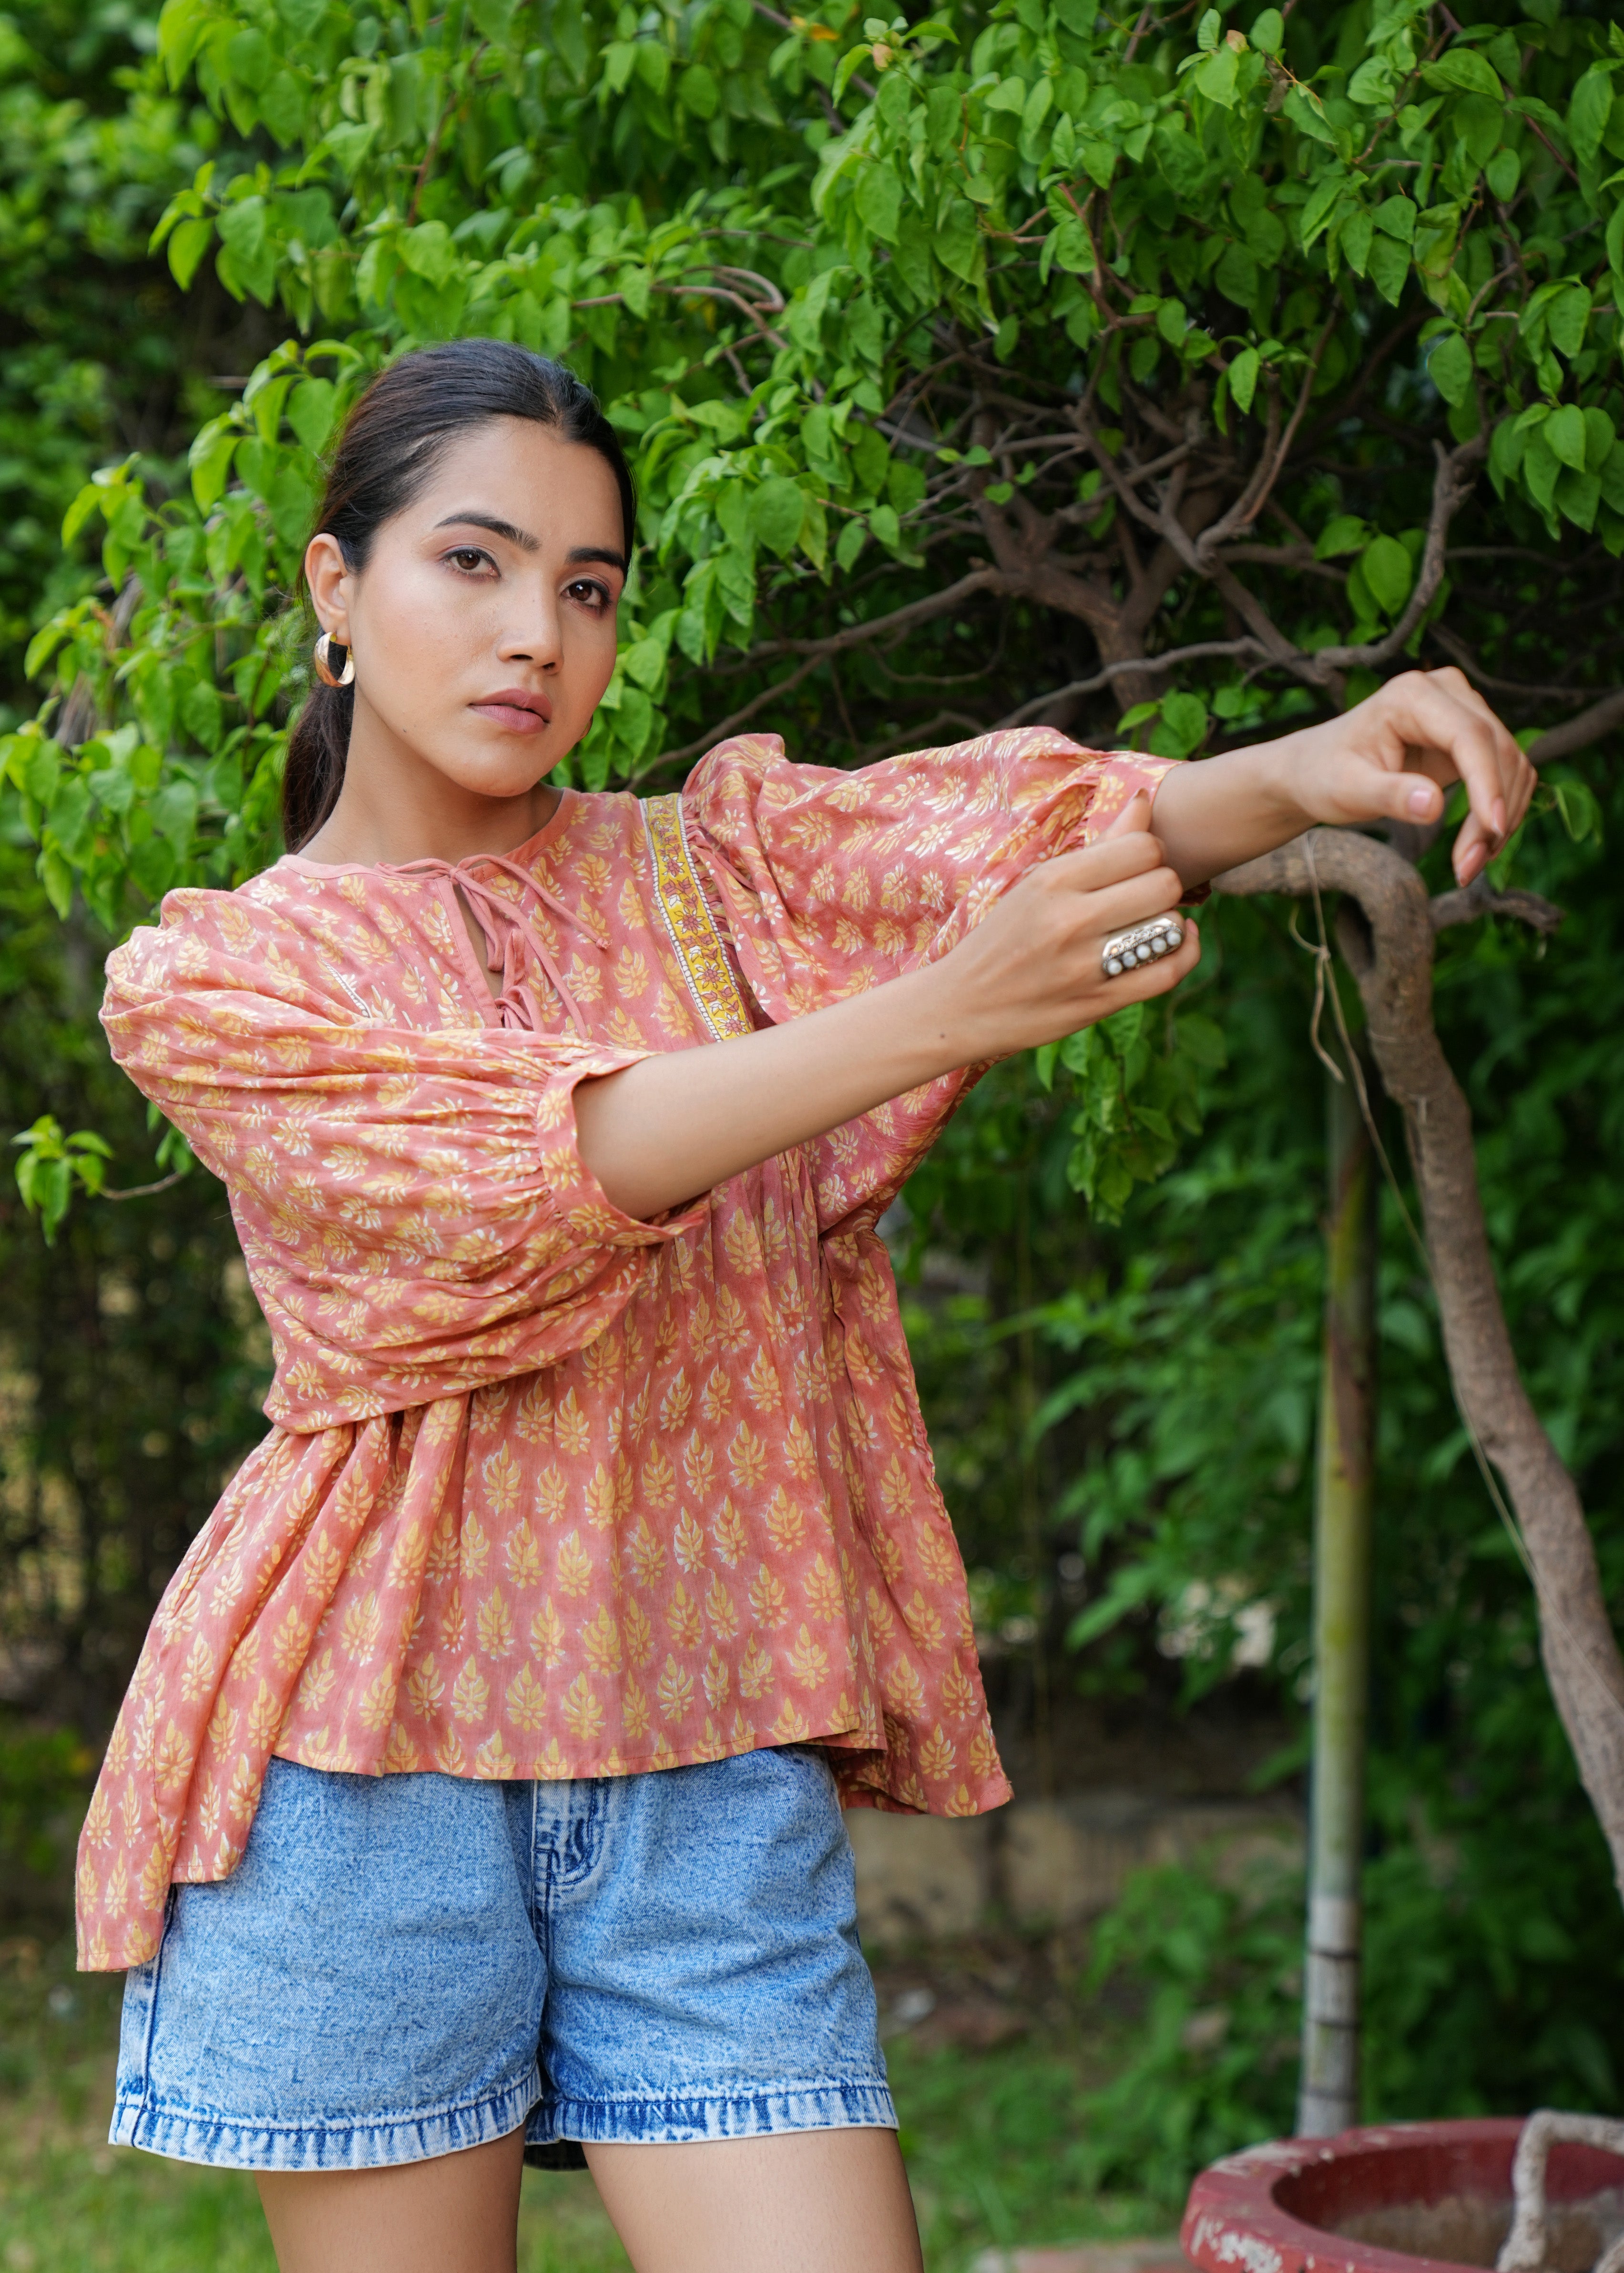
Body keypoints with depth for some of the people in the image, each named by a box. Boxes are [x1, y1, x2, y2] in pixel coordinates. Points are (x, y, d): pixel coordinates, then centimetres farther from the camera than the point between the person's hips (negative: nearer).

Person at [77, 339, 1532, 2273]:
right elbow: (525, 1174, -16)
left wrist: (1297, 773, -28)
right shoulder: (205, 984, 2)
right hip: (374, 1754, -2)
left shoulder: (714, 860, 12)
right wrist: (935, 1012, -28)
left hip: (710, 1774, 2)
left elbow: (1009, 822, -7)